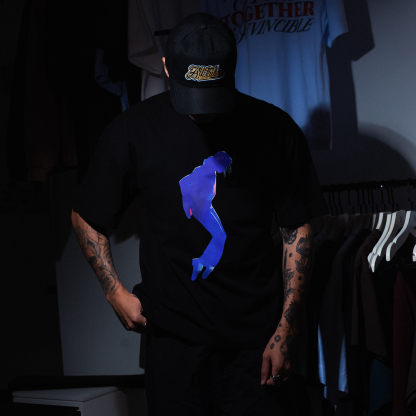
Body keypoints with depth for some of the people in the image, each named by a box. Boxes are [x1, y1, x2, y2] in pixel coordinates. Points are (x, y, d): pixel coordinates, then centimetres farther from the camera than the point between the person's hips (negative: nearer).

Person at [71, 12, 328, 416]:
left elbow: (297, 230, 1)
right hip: (175, 337, 1)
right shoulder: (134, 130, -3)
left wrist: (286, 330, -3)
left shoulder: (274, 129, -4)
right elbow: (85, 217, 8)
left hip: (258, 337, 0)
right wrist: (116, 292, -2)